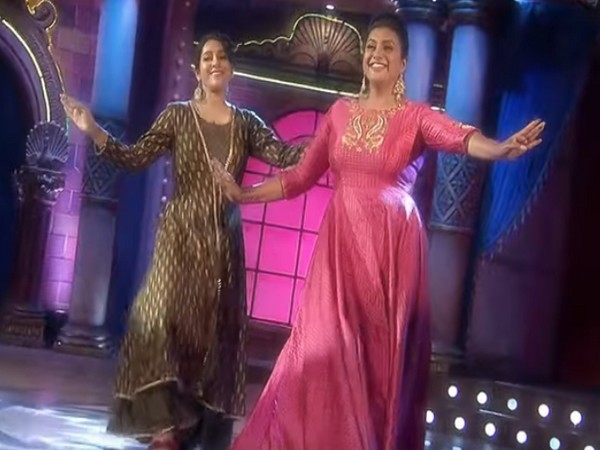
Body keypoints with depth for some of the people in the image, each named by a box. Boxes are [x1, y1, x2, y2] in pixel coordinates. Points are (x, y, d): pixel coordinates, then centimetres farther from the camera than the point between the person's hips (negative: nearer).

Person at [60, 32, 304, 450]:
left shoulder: (247, 123, 8)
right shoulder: (178, 115, 3)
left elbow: (283, 155, -3)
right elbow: (137, 157, -5)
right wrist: (94, 131, -17)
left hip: (225, 240, 2)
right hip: (181, 235, -2)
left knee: (217, 329, 4)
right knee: (168, 317, -11)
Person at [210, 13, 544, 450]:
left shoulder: (415, 115, -1)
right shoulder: (340, 111, 10)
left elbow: (458, 136, -22)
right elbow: (302, 176, 14)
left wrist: (501, 149, -42)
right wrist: (243, 194, 12)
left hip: (391, 242, -3)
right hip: (342, 240, 3)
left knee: (383, 349, 1)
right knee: (327, 345, 1)